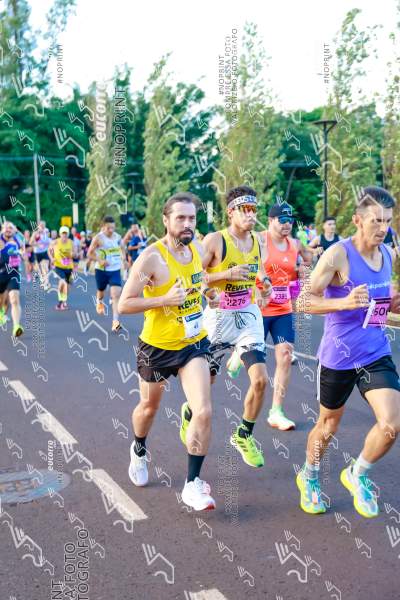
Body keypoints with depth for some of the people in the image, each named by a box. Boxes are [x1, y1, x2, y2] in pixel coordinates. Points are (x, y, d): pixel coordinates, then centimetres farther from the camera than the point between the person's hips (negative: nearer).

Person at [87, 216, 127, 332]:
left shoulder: (117, 237, 0)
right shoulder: (98, 238, -12)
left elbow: (122, 247, 21)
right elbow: (89, 254, -7)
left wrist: (123, 258, 7)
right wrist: (100, 260, -22)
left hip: (115, 270, 2)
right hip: (101, 270, -1)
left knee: (116, 294, -15)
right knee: (101, 291, 20)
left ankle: (115, 321, -20)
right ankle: (99, 302, 58)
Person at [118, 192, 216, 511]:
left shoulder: (196, 248, -2)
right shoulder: (152, 257, -21)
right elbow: (124, 305, -22)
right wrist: (165, 299, -29)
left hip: (194, 344, 4)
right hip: (157, 347, -3)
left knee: (204, 412, -11)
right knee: (149, 407, 20)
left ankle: (193, 484, 3)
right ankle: (139, 450, 53)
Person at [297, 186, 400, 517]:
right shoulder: (338, 254, -16)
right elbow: (305, 300, -19)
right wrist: (345, 302, -34)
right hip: (338, 356, -4)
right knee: (328, 424, 13)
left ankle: (358, 474, 20)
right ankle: (309, 477, 43)